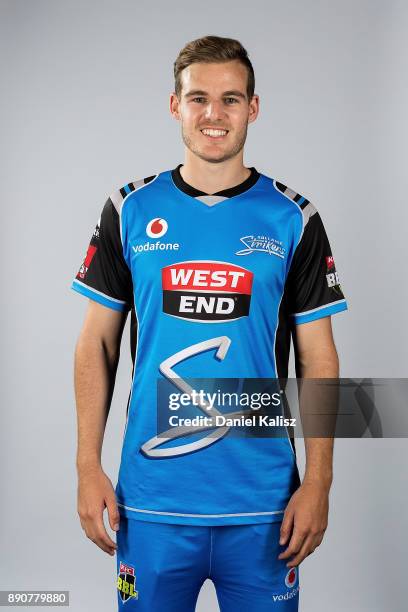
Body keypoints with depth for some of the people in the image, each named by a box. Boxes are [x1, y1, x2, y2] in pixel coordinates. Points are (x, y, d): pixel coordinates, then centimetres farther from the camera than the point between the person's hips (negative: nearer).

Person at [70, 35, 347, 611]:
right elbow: (97, 343, 4)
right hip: (152, 498, 1)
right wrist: (88, 466, -1)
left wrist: (318, 482, -5)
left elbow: (317, 359, 1)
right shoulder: (130, 210, 2)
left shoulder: (293, 218, 0)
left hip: (262, 501, 0)